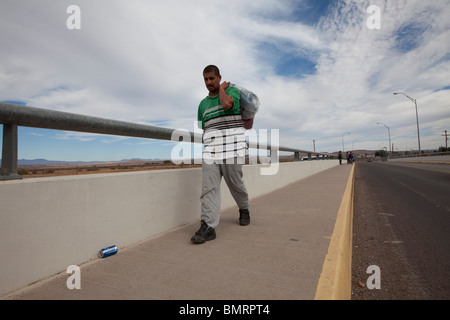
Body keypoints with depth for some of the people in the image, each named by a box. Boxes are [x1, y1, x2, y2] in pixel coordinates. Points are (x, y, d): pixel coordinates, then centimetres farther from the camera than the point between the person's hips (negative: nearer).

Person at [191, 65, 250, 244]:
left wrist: (221, 88, 0)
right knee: (208, 187, -7)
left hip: (232, 147, -4)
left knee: (235, 184, 5)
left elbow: (226, 104, -17)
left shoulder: (232, 90, 7)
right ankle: (208, 226, -7)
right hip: (210, 149, 4)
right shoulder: (203, 104, 21)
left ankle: (244, 210, 33)